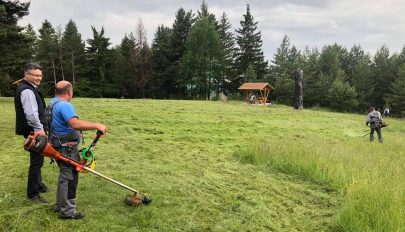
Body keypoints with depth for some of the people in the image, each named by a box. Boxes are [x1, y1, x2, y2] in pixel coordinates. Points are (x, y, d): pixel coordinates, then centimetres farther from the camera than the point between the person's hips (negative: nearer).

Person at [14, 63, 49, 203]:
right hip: (35, 132, -11)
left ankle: (38, 184, 39)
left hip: (35, 131, 11)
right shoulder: (27, 91, -18)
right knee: (36, 161, -4)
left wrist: (40, 128, 22)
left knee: (37, 160, 22)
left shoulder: (29, 88, 15)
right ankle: (32, 193, 5)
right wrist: (39, 129, -21)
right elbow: (31, 114, -28)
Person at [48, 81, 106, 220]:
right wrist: (96, 125, -33)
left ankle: (60, 205, 30)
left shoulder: (53, 104, 14)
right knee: (69, 178, -3)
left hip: (60, 146, 11)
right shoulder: (64, 105, -21)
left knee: (64, 176, 20)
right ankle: (67, 211, 4)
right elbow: (76, 124, -36)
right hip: (66, 148, -11)